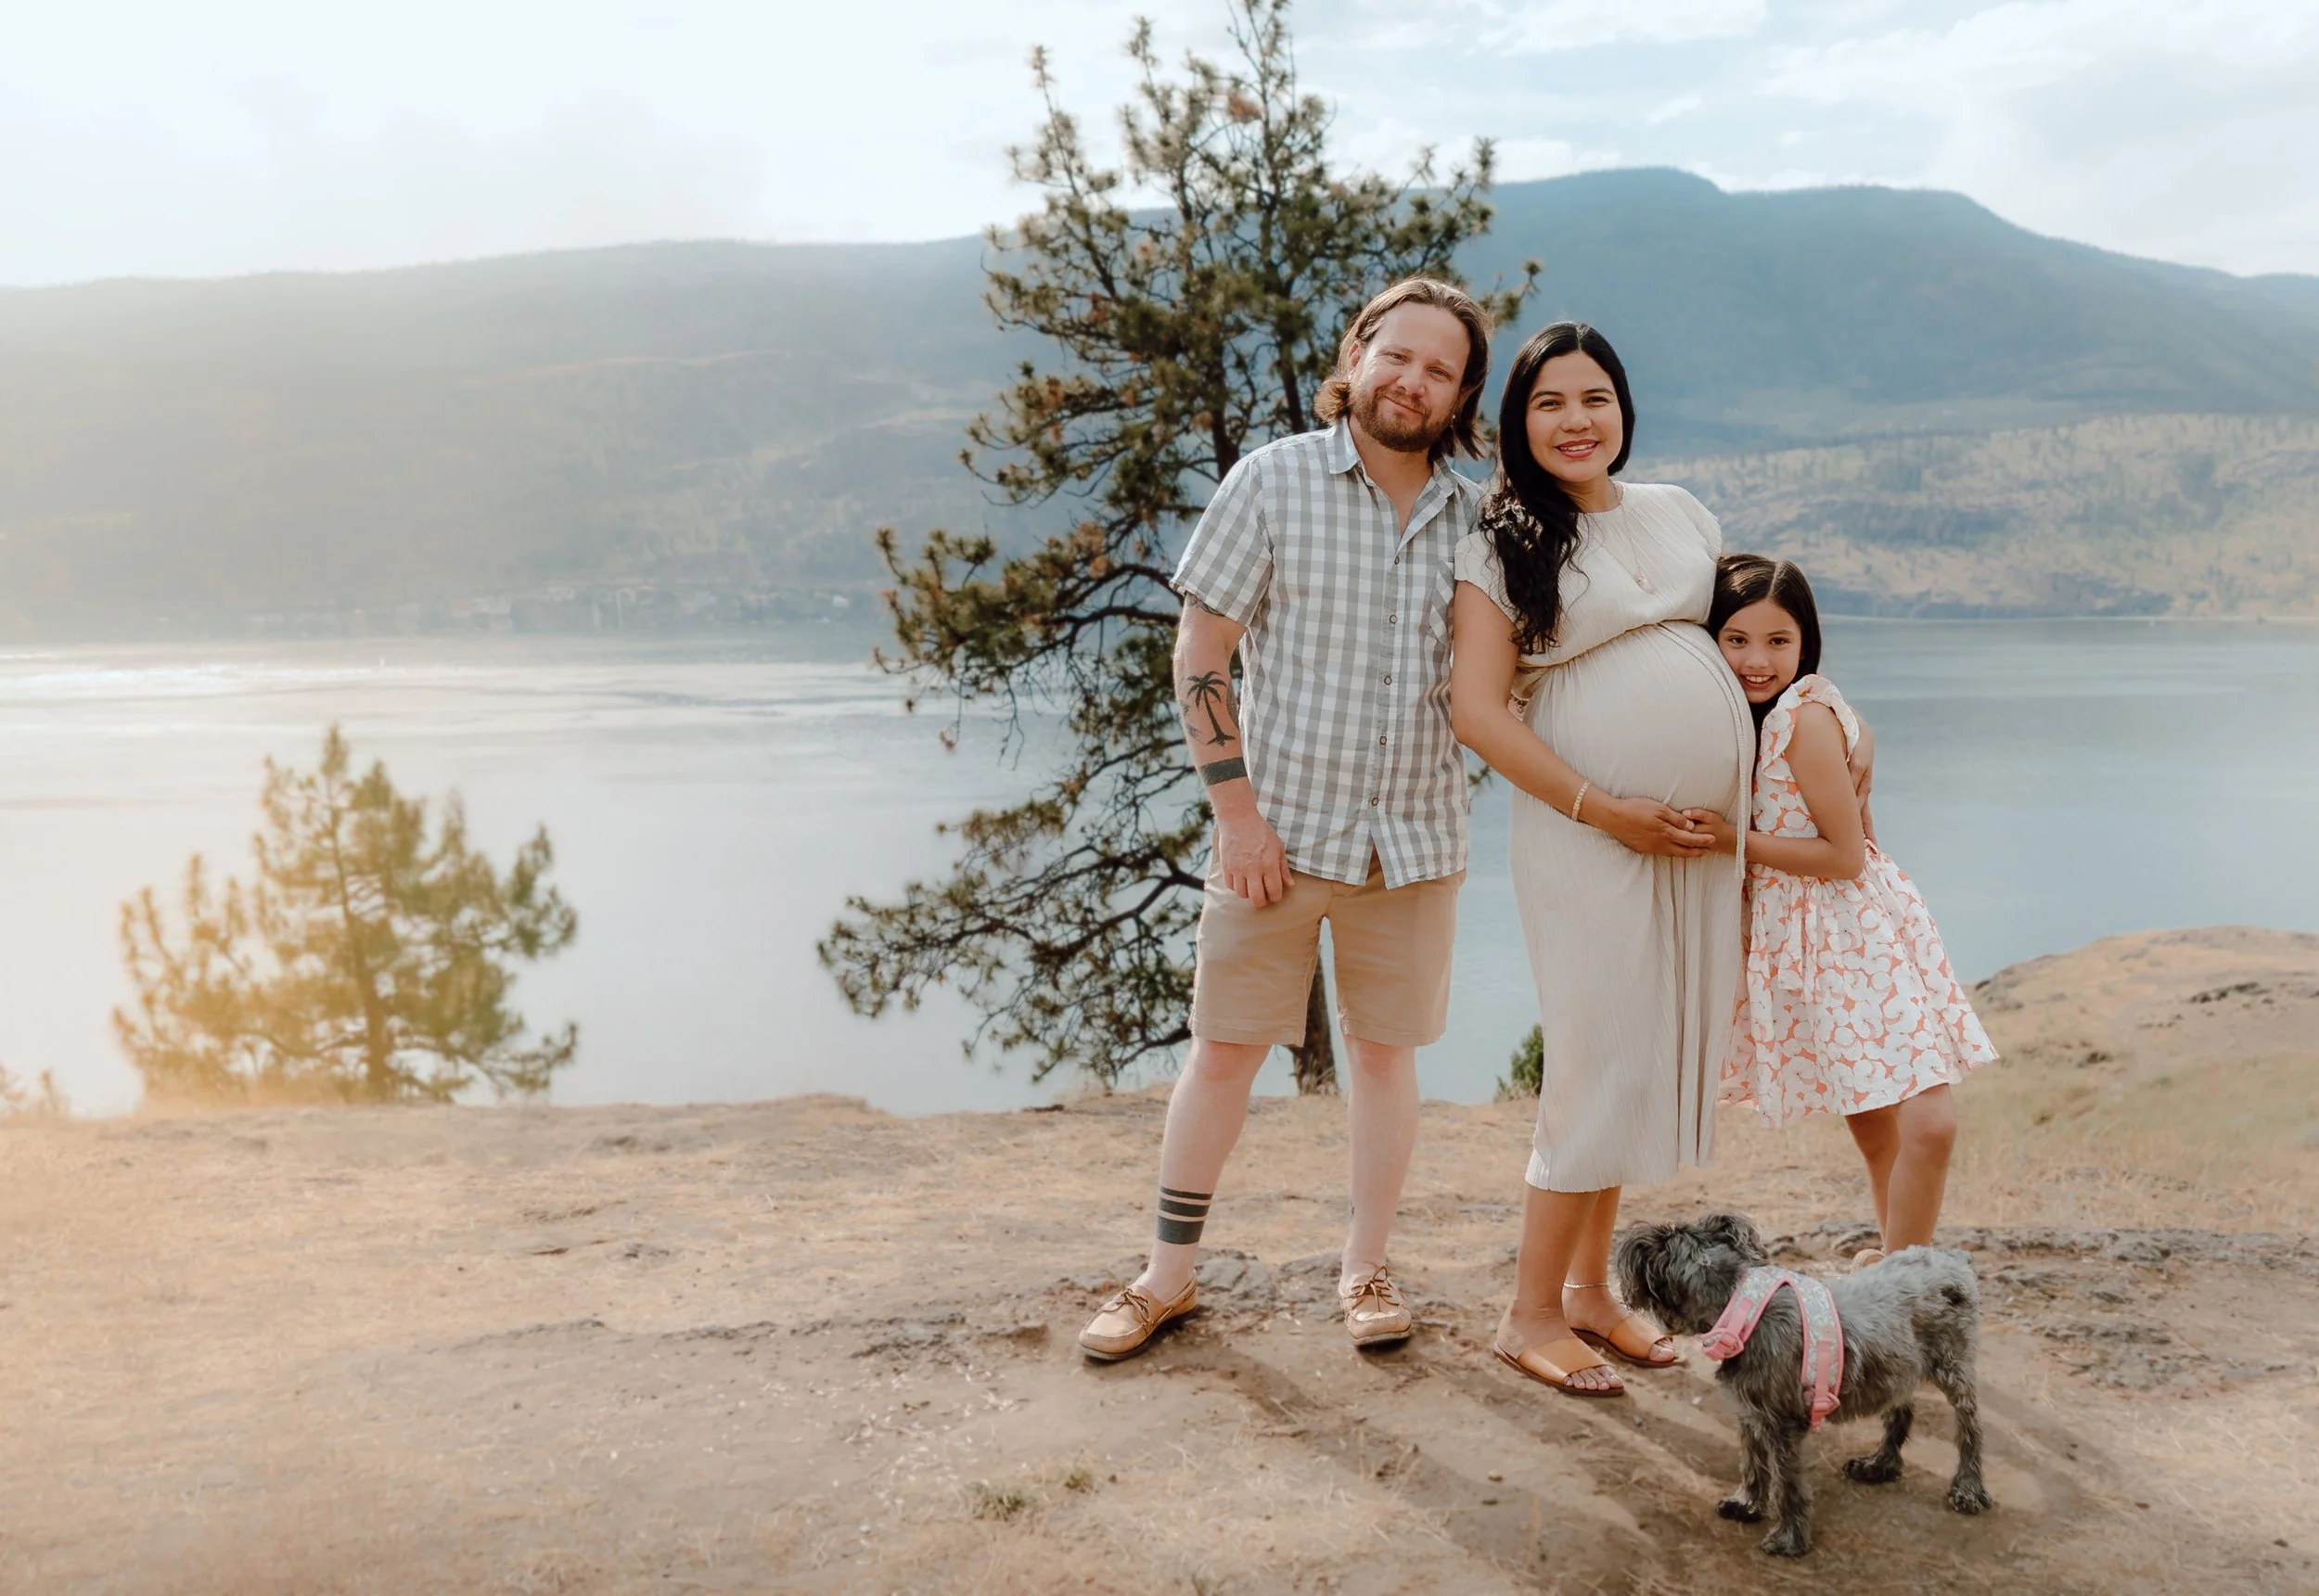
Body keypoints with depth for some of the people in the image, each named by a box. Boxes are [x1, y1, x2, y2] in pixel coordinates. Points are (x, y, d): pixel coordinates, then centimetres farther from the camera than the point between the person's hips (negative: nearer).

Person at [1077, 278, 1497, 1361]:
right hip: (1281, 828, -3)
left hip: (1414, 837, 3)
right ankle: (1170, 1275, 19)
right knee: (1224, 1049, 5)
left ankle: (1366, 1271, 26)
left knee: (1386, 1049, 11)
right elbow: (1200, 654, -7)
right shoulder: (1274, 482, -5)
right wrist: (1238, 810, -12)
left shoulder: (1472, 516, 5)